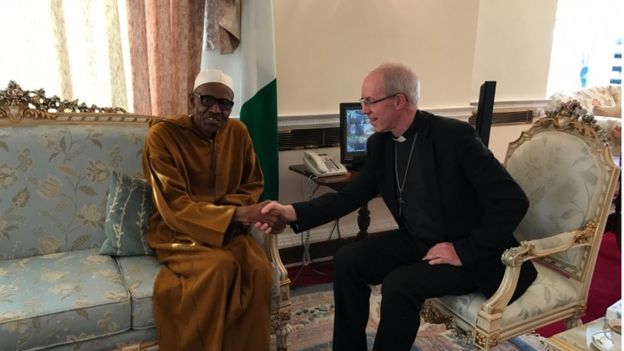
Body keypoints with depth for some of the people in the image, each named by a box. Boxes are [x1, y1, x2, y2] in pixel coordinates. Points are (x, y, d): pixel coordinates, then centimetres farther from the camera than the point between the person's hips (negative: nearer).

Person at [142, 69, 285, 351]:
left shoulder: (238, 132, 0)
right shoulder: (162, 134, -14)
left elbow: (253, 185, 10)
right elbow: (174, 207, -19)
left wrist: (230, 210, -12)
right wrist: (236, 214, -30)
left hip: (228, 229, 4)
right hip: (178, 231, -3)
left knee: (259, 268, -25)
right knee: (221, 265, -33)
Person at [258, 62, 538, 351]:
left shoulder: (454, 135, -22)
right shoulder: (380, 144, -1)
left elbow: (512, 201, -22)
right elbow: (352, 195, 1)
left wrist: (465, 252, -22)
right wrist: (294, 212, -13)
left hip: (471, 256, -6)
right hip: (417, 242, 7)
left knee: (399, 284, -27)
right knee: (347, 260, -5)